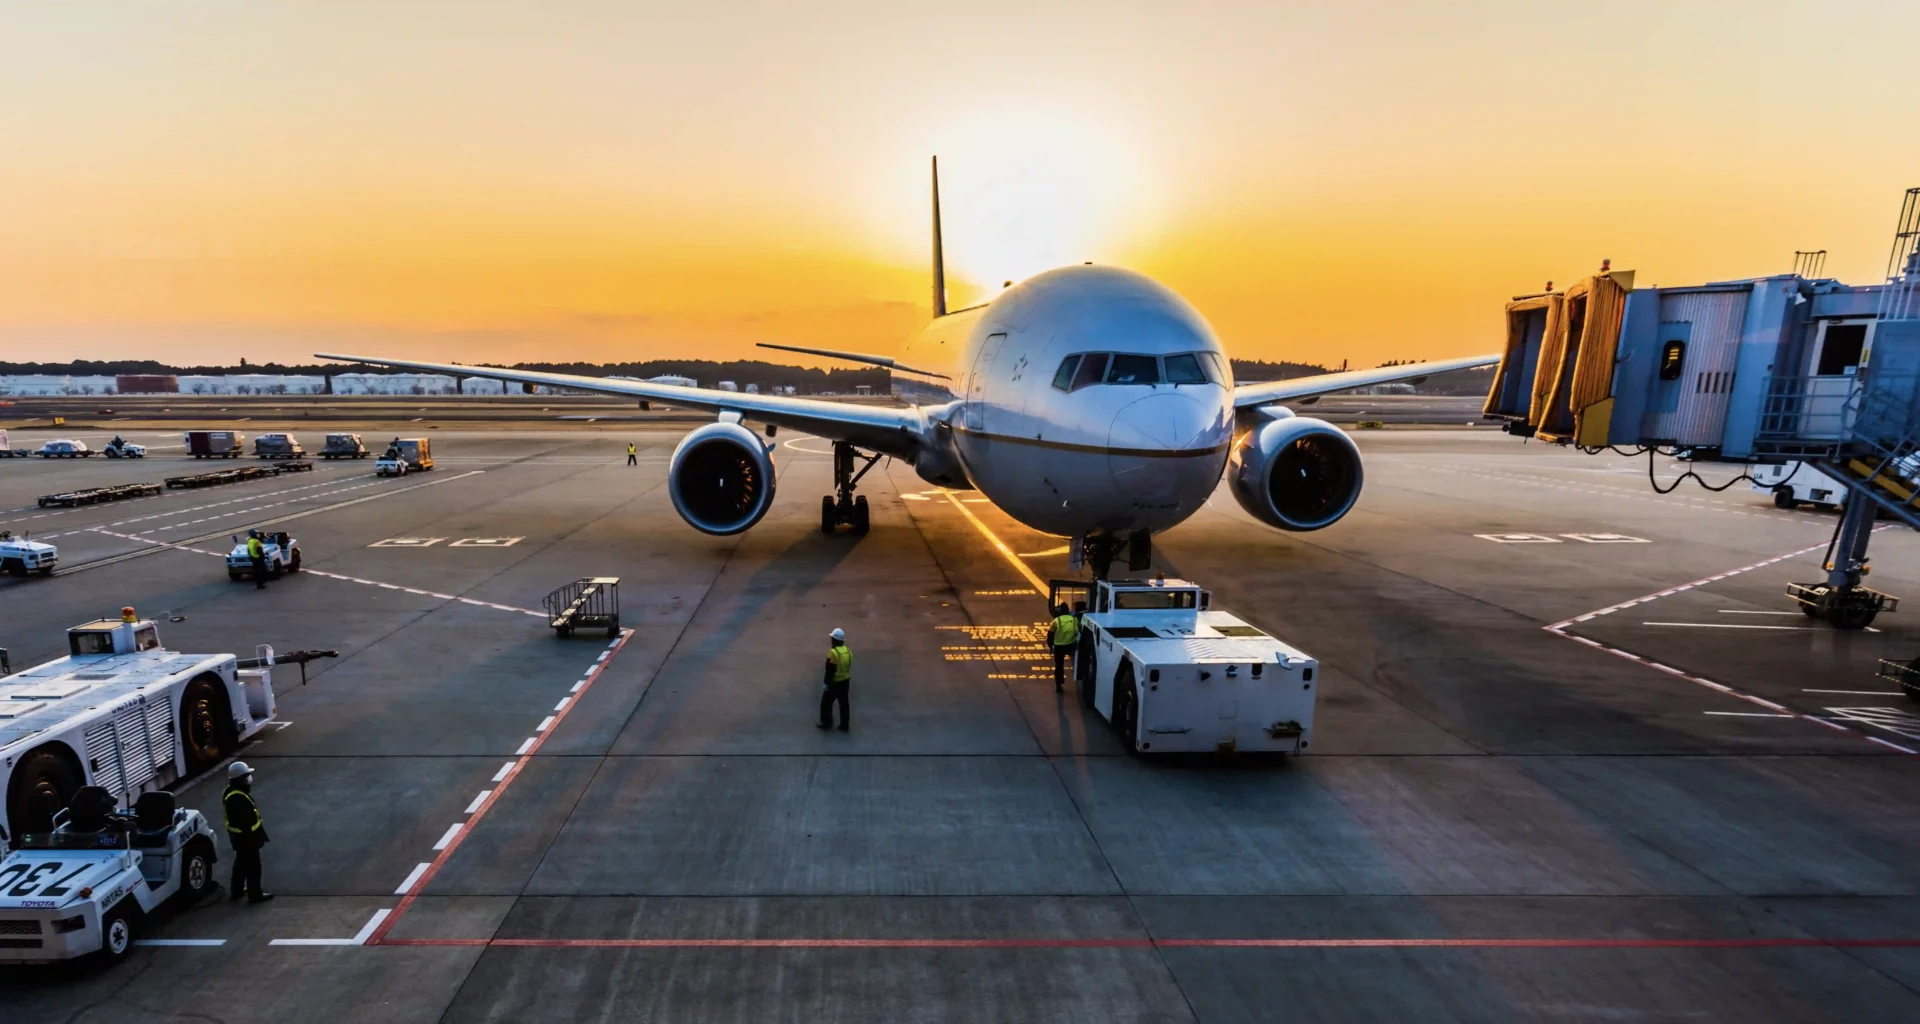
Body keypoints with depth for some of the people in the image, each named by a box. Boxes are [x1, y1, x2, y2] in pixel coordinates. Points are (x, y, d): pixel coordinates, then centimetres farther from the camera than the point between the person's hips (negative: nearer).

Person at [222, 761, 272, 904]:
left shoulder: (231, 792, 2)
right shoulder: (238, 798, -31)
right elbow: (245, 821, -28)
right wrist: (253, 839, -20)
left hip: (238, 835, 10)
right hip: (245, 837, -10)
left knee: (241, 863, 24)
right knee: (252, 866, 2)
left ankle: (237, 891, 37)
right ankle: (255, 895, 12)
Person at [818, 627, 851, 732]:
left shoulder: (833, 652, -22)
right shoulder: (848, 651, 3)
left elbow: (830, 670, -20)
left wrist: (826, 682, -12)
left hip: (835, 682, -7)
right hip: (845, 681, 7)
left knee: (826, 702, 10)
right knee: (843, 703, 13)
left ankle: (827, 723, 16)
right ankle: (844, 725, 17)